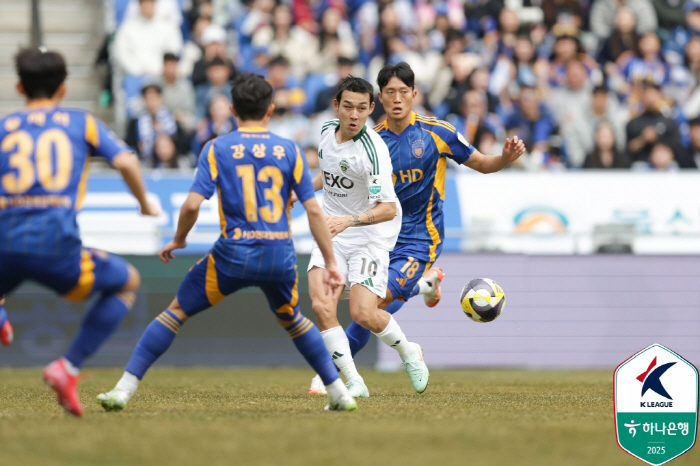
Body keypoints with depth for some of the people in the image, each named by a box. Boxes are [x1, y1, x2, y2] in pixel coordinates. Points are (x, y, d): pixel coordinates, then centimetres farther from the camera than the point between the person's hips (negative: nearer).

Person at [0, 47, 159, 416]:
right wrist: (144, 203, 17)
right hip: (56, 246, -3)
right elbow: (126, 162, 0)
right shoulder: (81, 123, 14)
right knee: (127, 281, 22)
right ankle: (67, 368, 8)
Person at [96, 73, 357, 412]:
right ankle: (339, 393, 26)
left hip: (234, 254, -2)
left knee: (176, 313, 9)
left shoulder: (217, 149, 0)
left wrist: (178, 240, 10)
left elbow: (193, 204, -8)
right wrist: (330, 263, 8)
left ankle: (124, 388, 2)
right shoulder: (289, 151, 5)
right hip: (280, 256, 2)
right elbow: (313, 210, 3)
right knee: (291, 320, 29)